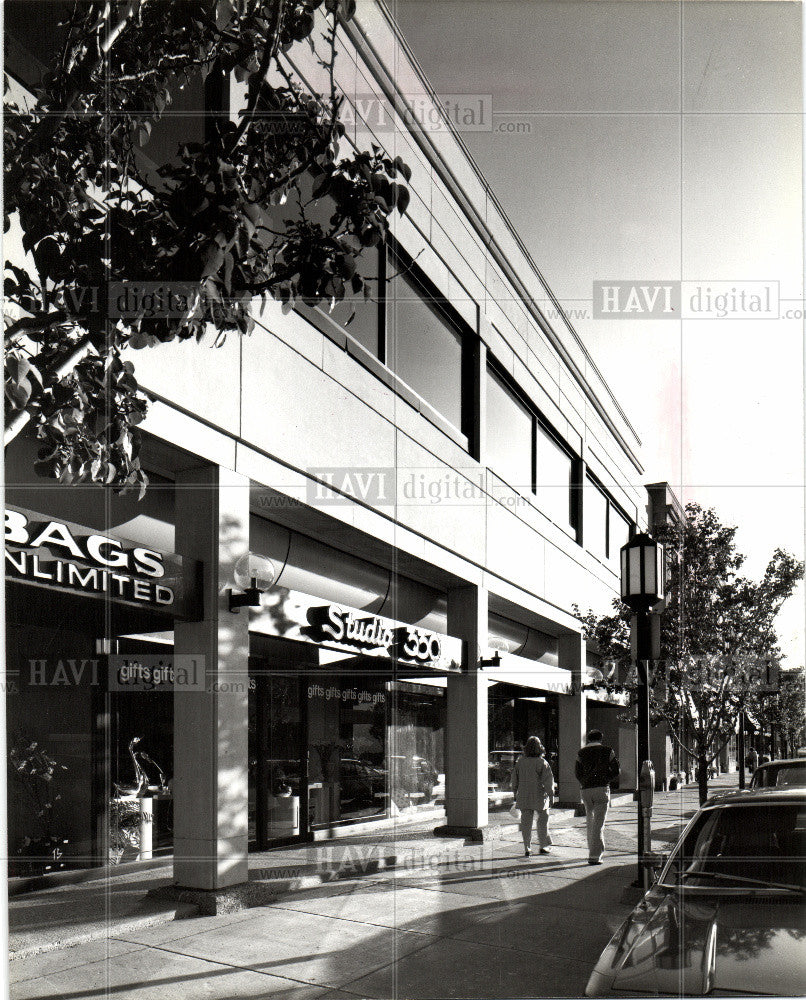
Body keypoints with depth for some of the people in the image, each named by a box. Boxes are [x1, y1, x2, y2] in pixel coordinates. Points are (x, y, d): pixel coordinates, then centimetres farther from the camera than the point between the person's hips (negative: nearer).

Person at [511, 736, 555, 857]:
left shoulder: (520, 762, -1)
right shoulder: (542, 763, -12)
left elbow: (514, 780, 7)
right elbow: (548, 782, -12)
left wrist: (516, 795, 18)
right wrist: (551, 797, -5)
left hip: (523, 797, 3)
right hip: (539, 797, -3)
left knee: (526, 823, 8)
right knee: (543, 820, 14)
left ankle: (527, 848, 7)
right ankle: (543, 846, 20)